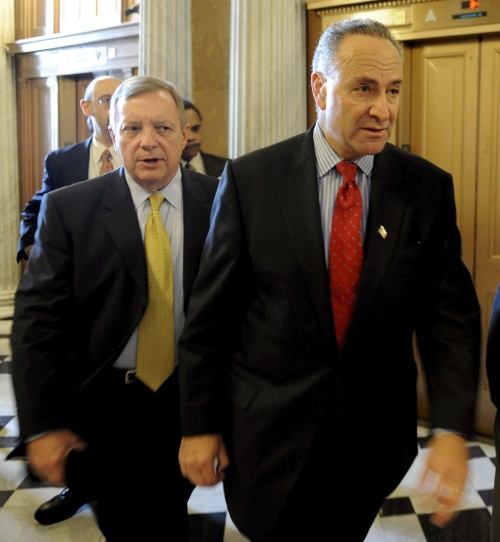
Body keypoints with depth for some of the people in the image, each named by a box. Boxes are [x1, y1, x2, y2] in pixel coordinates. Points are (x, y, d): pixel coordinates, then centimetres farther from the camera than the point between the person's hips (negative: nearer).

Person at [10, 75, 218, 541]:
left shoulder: (220, 202, -6)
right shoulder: (67, 209, -8)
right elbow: (37, 320, -10)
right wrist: (42, 426, -13)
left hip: (188, 400, 1)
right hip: (101, 402, 0)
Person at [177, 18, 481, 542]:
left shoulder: (428, 187, -4)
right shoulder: (250, 179, -10)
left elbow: (449, 312, -4)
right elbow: (209, 315, -6)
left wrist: (451, 429, -16)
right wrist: (198, 425, -3)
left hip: (375, 438, 3)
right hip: (268, 435, -2)